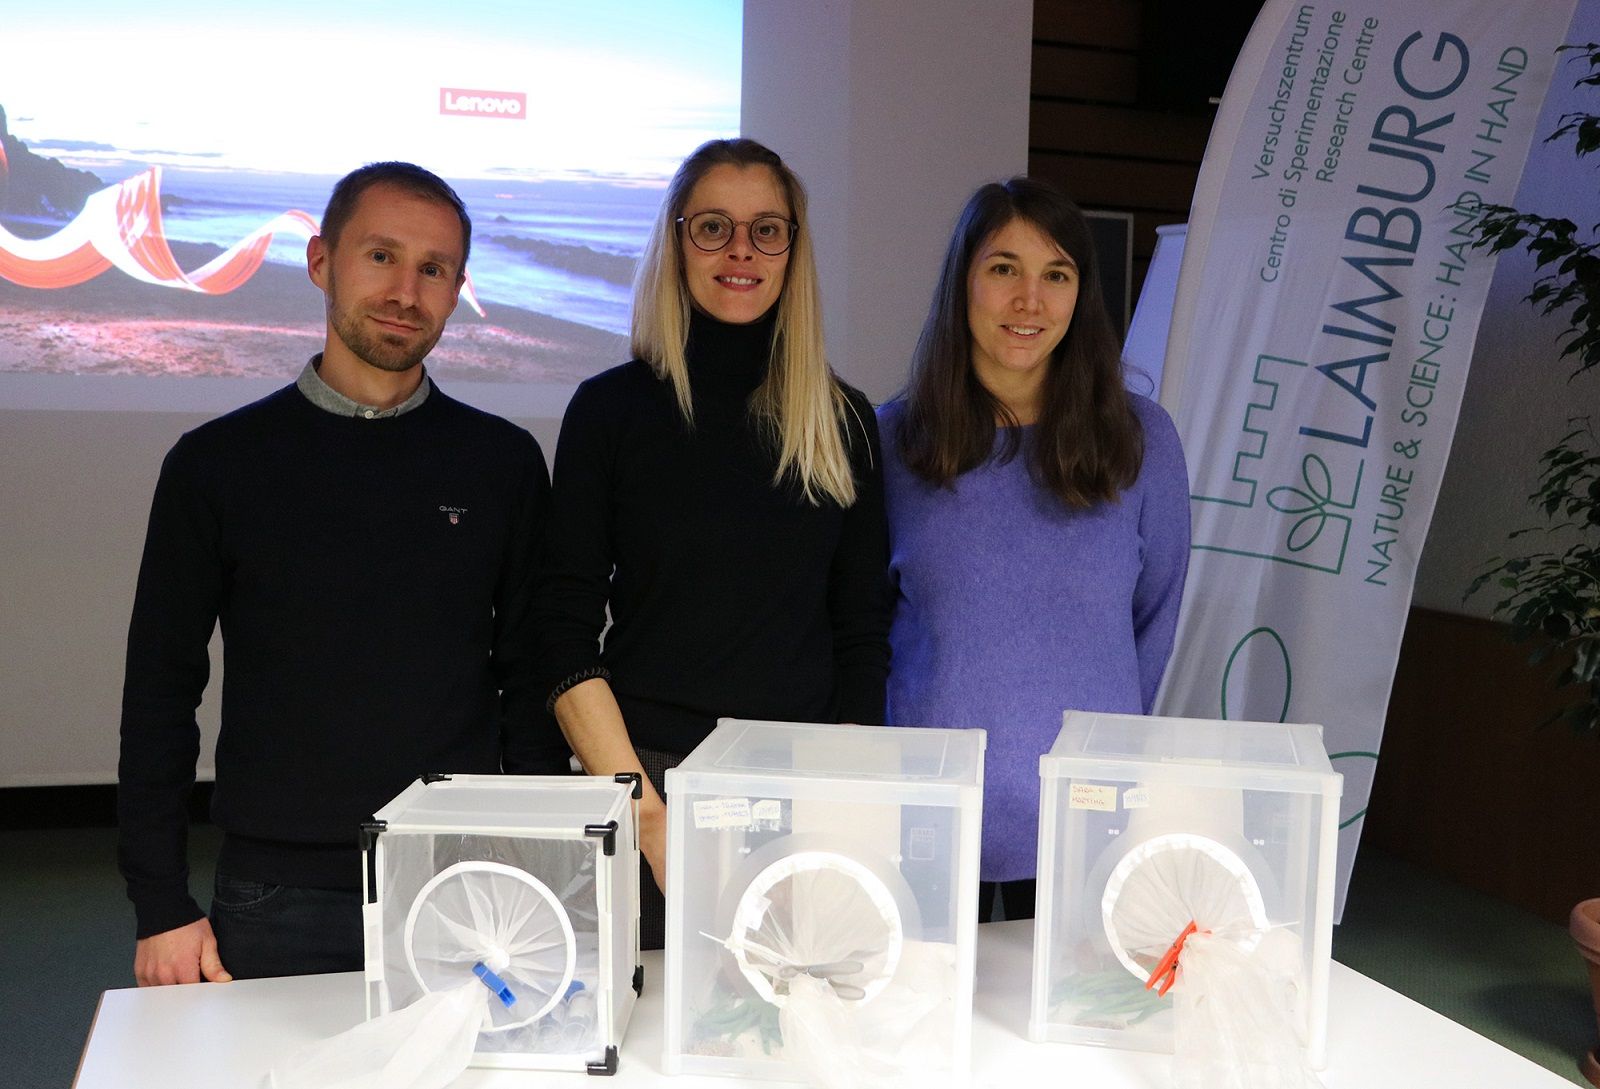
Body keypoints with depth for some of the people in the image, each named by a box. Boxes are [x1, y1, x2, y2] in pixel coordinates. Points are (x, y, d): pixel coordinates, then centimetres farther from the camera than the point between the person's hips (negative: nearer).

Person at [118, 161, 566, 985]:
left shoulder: (503, 462, 2)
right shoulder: (217, 461, 1)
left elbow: (531, 682, 6)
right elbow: (160, 691, 4)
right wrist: (161, 903, 0)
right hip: (276, 901, 0)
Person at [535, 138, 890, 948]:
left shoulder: (844, 422, 7)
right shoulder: (611, 408, 0)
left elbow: (862, 637, 7)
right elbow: (567, 637, -4)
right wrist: (648, 812, -13)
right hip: (648, 777, -2)